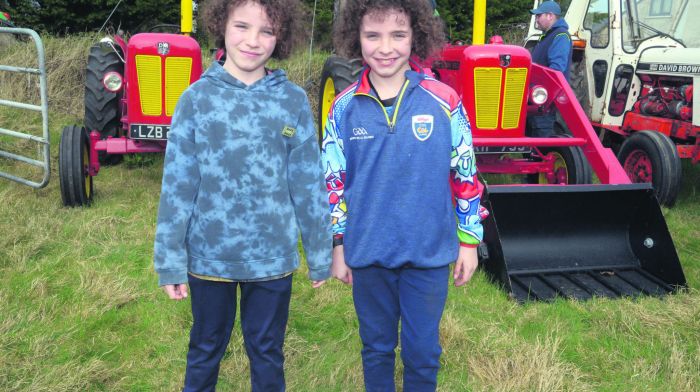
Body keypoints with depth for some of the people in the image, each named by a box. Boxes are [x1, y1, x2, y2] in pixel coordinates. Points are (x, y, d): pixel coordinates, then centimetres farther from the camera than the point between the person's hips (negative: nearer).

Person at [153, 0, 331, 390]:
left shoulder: (294, 101, -4)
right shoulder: (198, 98, -6)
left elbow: (309, 184, -1)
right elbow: (178, 185, -5)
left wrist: (319, 254, 3)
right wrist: (171, 261, -5)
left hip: (272, 256, 0)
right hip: (209, 255, 0)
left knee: (267, 352, 17)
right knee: (206, 349, 20)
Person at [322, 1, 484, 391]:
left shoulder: (444, 101, -8)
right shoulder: (345, 107, -4)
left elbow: (465, 174, -1)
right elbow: (333, 180, 3)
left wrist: (469, 240, 2)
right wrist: (337, 243, 5)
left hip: (429, 252, -1)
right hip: (368, 253, 2)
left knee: (423, 352, 11)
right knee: (376, 348, 18)